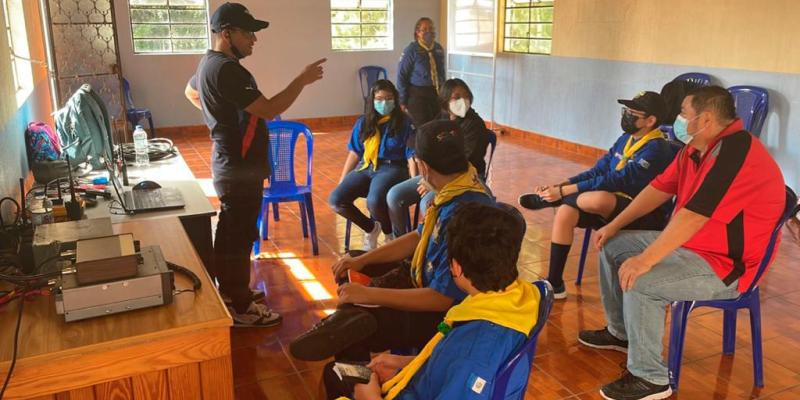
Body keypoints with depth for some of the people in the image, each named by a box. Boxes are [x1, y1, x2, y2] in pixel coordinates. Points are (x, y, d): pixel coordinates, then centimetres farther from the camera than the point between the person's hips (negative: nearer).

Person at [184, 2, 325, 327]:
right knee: (239, 237, 0)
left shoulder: (209, 63, 10)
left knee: (231, 233, 21)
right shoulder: (226, 69, -23)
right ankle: (241, 309, 12)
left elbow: (190, 92, 31)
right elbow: (269, 110, -27)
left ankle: (230, 291, 36)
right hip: (240, 169, -11)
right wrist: (302, 80, -19)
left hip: (231, 164, 11)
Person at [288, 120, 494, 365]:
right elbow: (419, 237, 11)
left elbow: (440, 298, -30)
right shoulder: (454, 191, -3)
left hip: (444, 312, -10)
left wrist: (369, 294, -25)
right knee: (349, 267, 16)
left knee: (353, 327, -26)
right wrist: (362, 260, 3)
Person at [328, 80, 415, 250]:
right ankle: (371, 227, 7)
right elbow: (354, 153, 14)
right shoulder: (363, 123, 12)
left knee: (374, 201, -36)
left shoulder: (405, 123, 0)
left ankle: (390, 233, -1)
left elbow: (412, 156, -3)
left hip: (392, 168, -5)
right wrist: (341, 182, 9)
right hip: (366, 168, 5)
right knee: (335, 199, -19)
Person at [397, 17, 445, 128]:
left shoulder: (438, 48, 7)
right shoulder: (411, 50, -9)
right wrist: (403, 100, -10)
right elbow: (401, 76, -9)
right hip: (417, 94, -5)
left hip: (436, 93, 5)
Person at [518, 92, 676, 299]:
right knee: (565, 213, -15)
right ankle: (554, 284, -5)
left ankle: (548, 200, -8)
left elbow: (615, 182, -24)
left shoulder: (656, 149, -17)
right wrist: (560, 185, -5)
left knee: (599, 198, -38)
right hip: (613, 206, 8)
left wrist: (564, 191, -24)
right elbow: (598, 171, 10)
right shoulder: (626, 139, 11)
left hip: (646, 217, -8)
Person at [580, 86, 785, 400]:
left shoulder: (735, 151, -26)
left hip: (725, 266, -10)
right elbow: (660, 188, 11)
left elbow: (695, 215, -33)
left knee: (640, 283, -29)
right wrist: (614, 225, 7)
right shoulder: (696, 148, 4)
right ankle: (619, 332, 27)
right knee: (612, 246, 12)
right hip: (689, 244, 10)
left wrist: (645, 260, -32)